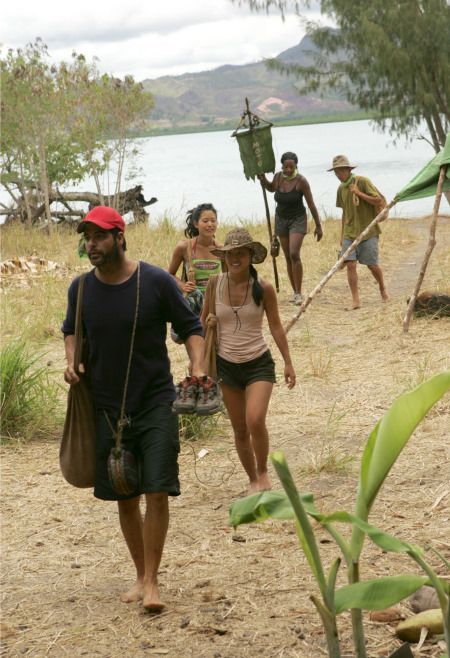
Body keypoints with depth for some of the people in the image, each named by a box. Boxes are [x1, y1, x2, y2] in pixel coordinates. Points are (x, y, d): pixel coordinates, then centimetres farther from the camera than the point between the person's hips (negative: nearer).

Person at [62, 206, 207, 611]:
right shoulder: (81, 289, -2)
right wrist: (72, 362, -2)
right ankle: (141, 575, 27)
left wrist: (198, 367, -15)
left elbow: (190, 326, 1)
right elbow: (71, 330, 17)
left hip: (156, 404, -3)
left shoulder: (157, 282, -10)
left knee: (157, 492, -9)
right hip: (107, 407, 3)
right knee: (124, 497, 10)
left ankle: (152, 581, 4)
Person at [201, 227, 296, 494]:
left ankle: (263, 472, 5)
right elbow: (204, 322, 10)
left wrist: (288, 362, 4)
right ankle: (253, 480, 26)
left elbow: (276, 326, 2)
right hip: (227, 364, 2)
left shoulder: (264, 288, -8)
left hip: (259, 363, -2)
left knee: (255, 421, -20)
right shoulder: (215, 284, -4)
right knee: (240, 429, 8)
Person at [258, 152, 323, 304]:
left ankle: (299, 293, -15)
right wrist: (263, 180, -1)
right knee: (288, 257, 6)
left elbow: (311, 204, -12)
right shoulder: (278, 177, -5)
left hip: (297, 220, -5)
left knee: (294, 254, -19)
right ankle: (295, 292, 15)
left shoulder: (301, 181, -18)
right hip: (281, 220, 5)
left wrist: (318, 226, -9)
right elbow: (271, 188, 20)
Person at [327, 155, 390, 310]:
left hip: (368, 232, -4)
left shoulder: (363, 182, -8)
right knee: (350, 264, -9)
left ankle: (383, 289, 29)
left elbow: (378, 200, -10)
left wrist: (360, 194, -22)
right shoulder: (341, 189, 10)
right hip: (350, 233, 4)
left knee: (372, 265, 0)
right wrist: (342, 235, 19)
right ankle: (355, 301, -6)